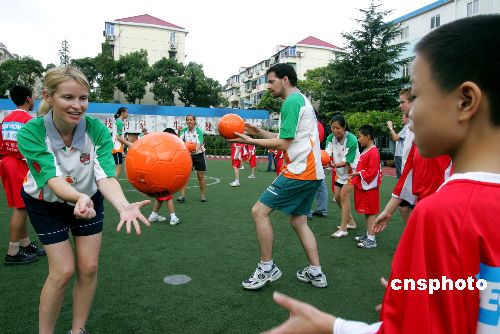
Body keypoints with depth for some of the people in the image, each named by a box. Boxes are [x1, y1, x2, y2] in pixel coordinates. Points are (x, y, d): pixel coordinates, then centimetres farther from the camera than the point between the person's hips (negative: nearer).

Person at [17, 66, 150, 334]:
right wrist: (79, 197, -60)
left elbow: (105, 176, -35)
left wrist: (123, 206, -56)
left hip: (90, 199, 2)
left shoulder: (97, 129, -26)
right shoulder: (30, 133, -28)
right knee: (63, 271, -5)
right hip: (47, 204, -2)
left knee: (88, 268, 4)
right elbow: (53, 178, -38)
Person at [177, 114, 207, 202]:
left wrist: (196, 148, -49)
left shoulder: (198, 131, -13)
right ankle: (182, 195, -5)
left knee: (201, 176, 2)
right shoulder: (184, 131, -2)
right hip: (188, 155, 3)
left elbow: (199, 143, -27)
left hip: (198, 154, -2)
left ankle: (203, 195, 16)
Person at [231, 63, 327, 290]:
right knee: (298, 220, 16)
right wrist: (259, 132, 14)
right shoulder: (302, 100, 21)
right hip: (312, 172, 11)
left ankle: (267, 267, 4)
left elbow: (283, 144, -15)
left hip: (299, 171, -11)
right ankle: (315, 272, 20)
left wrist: (250, 141, -9)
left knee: (259, 211, -6)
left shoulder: (291, 102, -10)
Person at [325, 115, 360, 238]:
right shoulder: (330, 138, -9)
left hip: (353, 170, -7)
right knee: (337, 196, 8)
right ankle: (351, 222, 27)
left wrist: (334, 165, -43)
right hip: (340, 171, 7)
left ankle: (343, 229, -12)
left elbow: (347, 161, -27)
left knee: (344, 195, -17)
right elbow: (327, 153, -20)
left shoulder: (351, 140, -26)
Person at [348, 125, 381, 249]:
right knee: (366, 212, 16)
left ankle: (371, 239, 2)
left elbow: (372, 172, -22)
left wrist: (358, 173, -19)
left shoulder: (373, 152, -17)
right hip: (363, 186, 10)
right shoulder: (365, 151, 15)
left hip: (369, 187, -10)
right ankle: (368, 235, 26)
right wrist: (356, 175, 12)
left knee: (370, 212, -4)